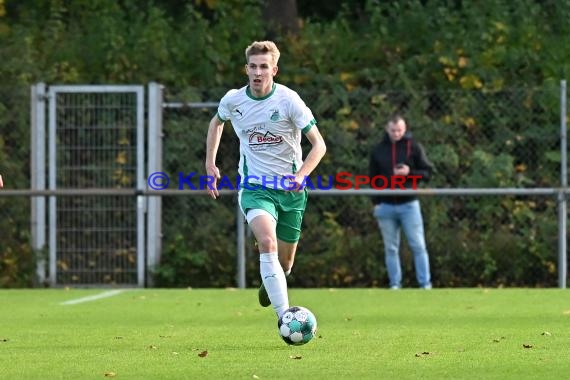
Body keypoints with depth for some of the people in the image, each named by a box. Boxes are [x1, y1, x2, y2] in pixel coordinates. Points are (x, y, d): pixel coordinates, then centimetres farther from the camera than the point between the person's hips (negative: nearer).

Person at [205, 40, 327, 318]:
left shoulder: (288, 100, -13)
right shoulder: (233, 100, -4)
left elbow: (318, 144, -12)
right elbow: (217, 122, 21)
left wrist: (300, 176, -28)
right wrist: (210, 164, 16)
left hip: (290, 190, 0)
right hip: (254, 187, 0)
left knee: (285, 262, 10)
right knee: (268, 242, -29)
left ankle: (269, 283, 49)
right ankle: (285, 316, -34)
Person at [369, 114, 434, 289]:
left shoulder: (414, 147, 0)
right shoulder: (378, 150, 7)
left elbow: (428, 172, -1)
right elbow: (373, 178, 11)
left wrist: (410, 173, -18)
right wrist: (376, 202, 3)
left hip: (409, 204, -2)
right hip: (385, 206, 2)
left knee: (418, 246, -4)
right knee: (390, 248, 5)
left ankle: (425, 284, -2)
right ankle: (395, 284, 11)